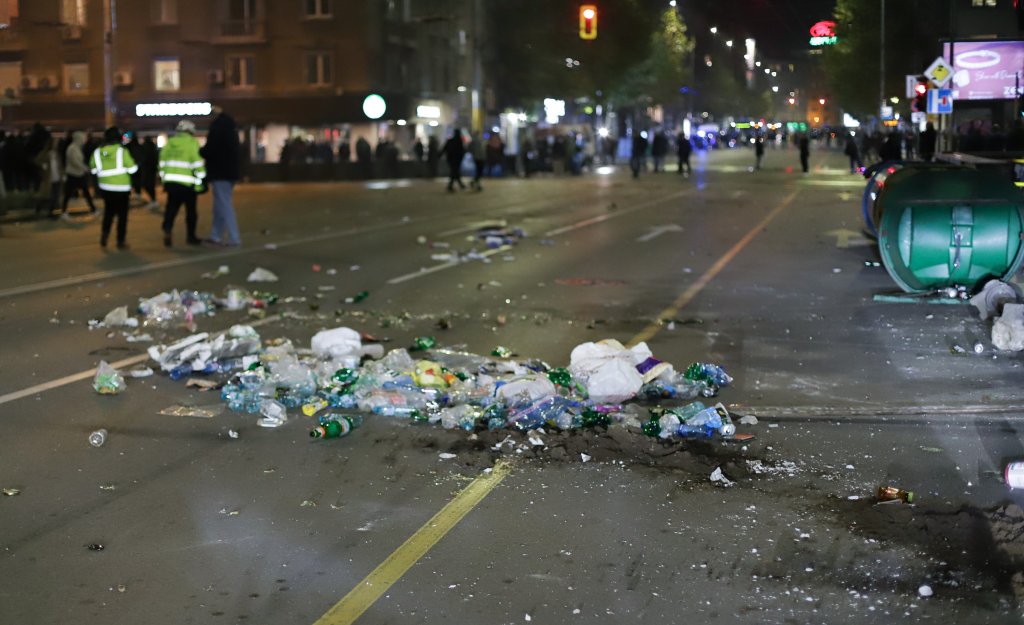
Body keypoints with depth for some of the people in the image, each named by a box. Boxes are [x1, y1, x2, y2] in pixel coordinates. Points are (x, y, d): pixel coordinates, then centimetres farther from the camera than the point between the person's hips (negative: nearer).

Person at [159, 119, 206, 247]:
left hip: (170, 182, 4)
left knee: (171, 209, 10)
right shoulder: (192, 143, -7)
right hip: (187, 184, -4)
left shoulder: (169, 143, 9)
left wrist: (164, 179, 20)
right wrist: (200, 181, -6)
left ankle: (167, 231, -9)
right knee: (191, 211, 9)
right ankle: (190, 236, 15)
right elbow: (197, 164, -13)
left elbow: (162, 163, 12)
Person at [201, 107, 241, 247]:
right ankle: (216, 236, 21)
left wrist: (199, 151, 2)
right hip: (230, 172, 9)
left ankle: (234, 238, -13)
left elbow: (208, 151, -17)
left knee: (225, 206, -9)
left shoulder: (217, 130, -15)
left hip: (220, 173, -9)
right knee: (220, 206, 16)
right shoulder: (231, 129, 11)